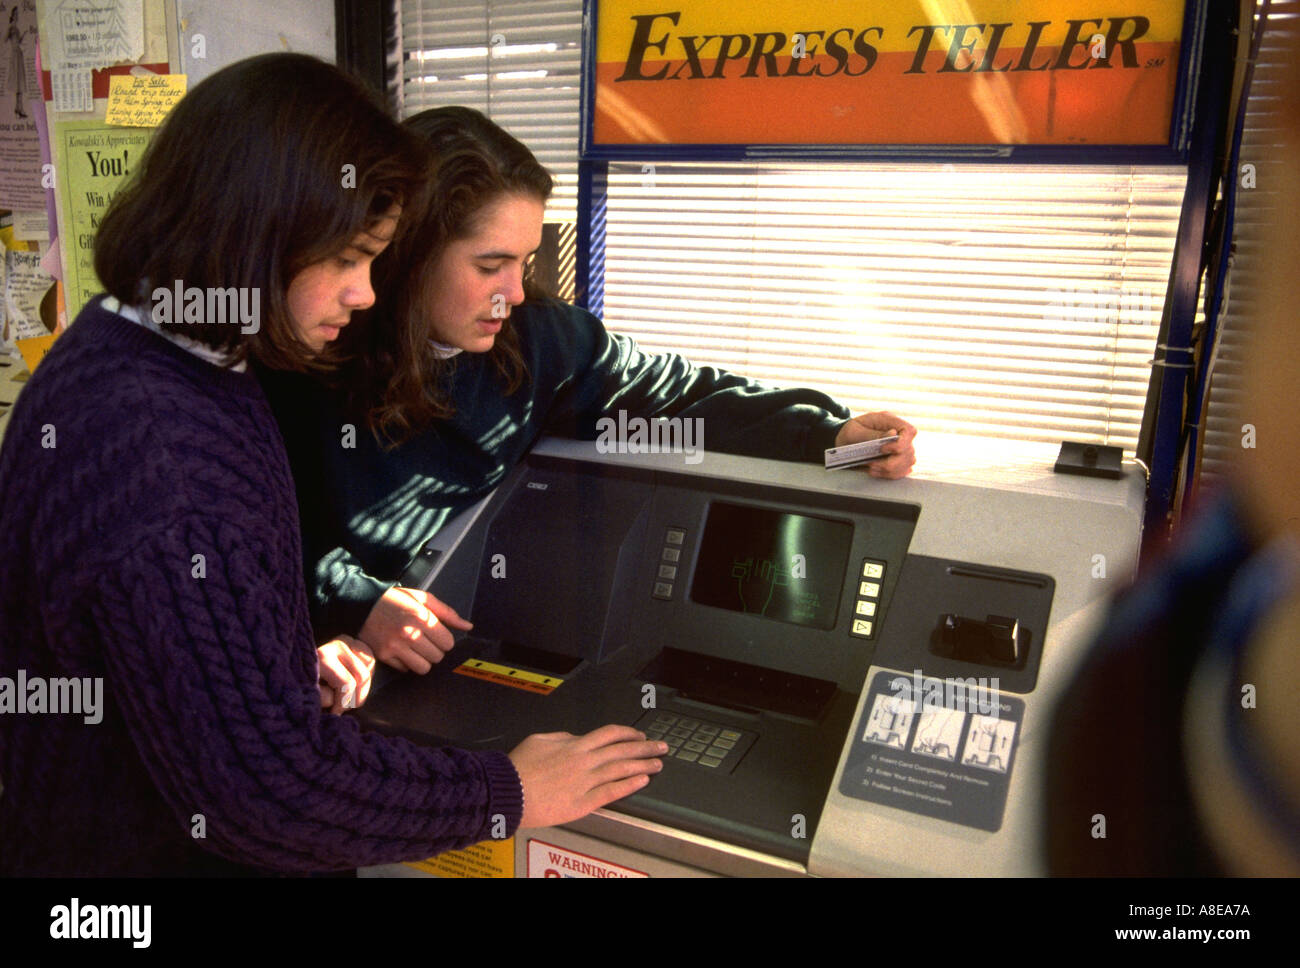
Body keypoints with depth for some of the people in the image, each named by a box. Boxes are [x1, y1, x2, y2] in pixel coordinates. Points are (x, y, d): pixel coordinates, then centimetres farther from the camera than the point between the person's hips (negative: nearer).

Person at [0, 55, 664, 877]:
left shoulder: (133, 355, 1)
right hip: (159, 854, -9)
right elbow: (265, 787, -32)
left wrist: (292, 663, 0)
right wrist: (509, 795, -21)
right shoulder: (147, 448, -33)